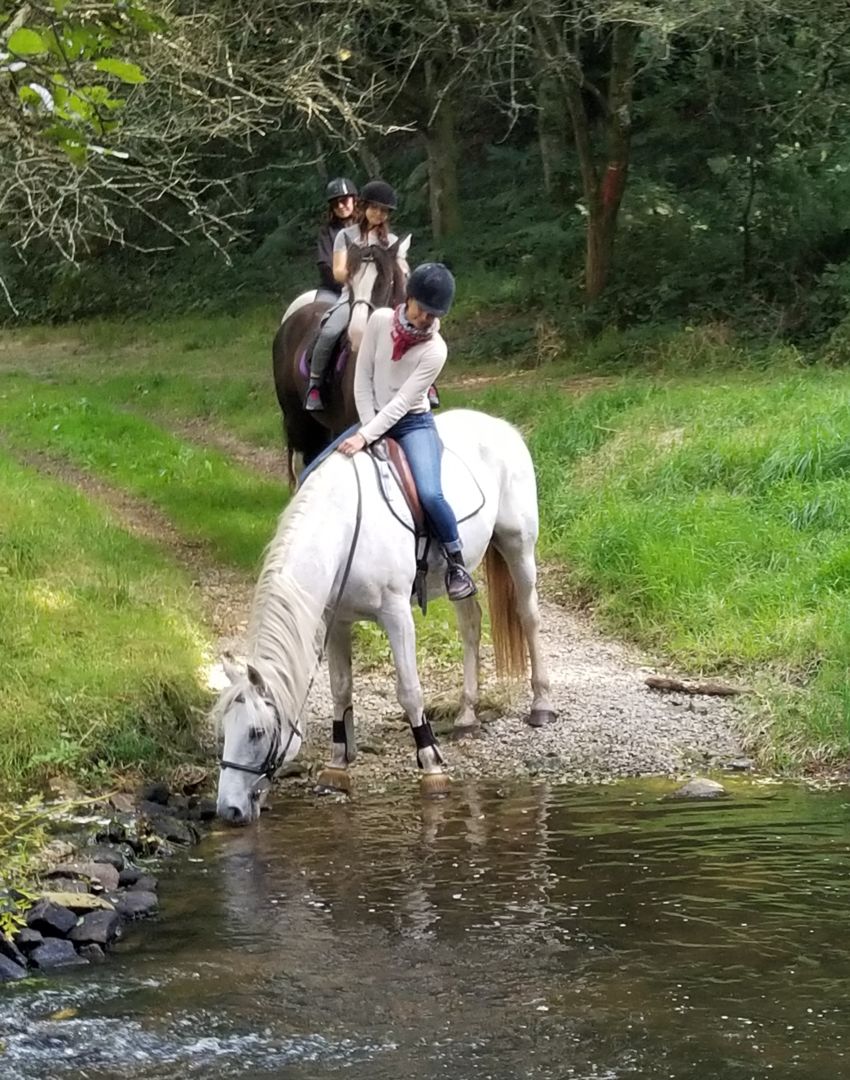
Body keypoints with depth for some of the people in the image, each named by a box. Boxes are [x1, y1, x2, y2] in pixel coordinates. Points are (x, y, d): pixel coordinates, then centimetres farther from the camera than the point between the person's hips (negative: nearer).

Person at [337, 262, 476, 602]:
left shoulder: (435, 350, -17)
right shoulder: (381, 321, -8)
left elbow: (402, 402, -21)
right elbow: (362, 379, -4)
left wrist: (366, 437, -29)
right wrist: (366, 429, -10)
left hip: (414, 424, -5)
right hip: (374, 418, 5)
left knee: (430, 494, -28)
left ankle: (456, 564, -6)